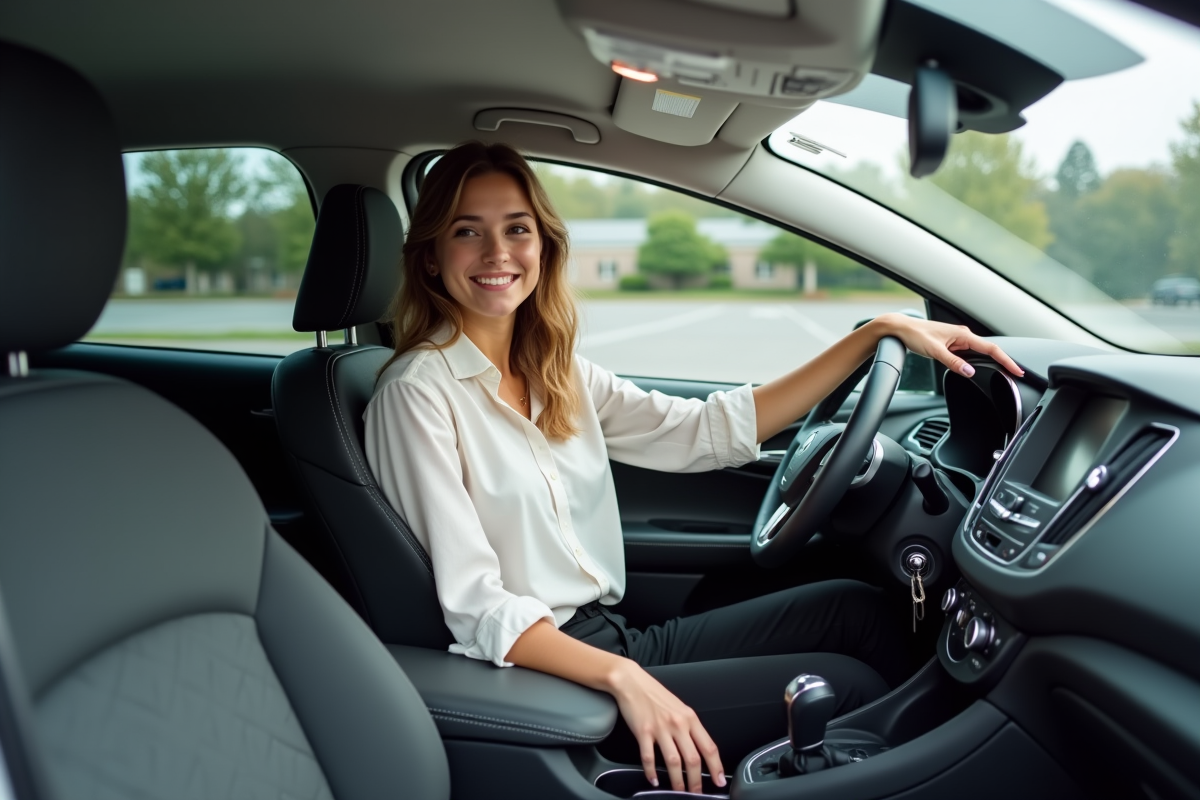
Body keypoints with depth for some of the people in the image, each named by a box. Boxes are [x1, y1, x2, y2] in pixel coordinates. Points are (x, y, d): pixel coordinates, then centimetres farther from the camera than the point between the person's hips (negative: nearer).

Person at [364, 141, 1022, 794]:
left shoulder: (554, 373, 8)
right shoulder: (418, 394, -14)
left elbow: (707, 431, 2)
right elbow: (475, 606, -18)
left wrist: (880, 331, 0)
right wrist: (622, 677, -30)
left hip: (614, 640, 7)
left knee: (856, 607, 3)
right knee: (845, 685, -9)